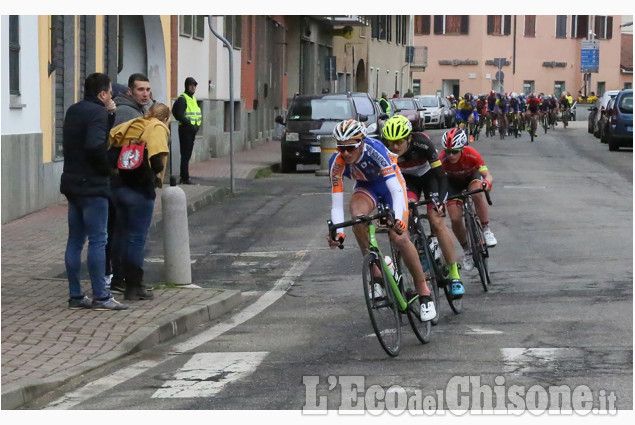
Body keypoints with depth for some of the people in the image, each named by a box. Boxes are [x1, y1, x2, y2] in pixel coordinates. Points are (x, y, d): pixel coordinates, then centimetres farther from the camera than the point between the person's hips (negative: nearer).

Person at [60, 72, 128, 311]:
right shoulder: (97, 113, -14)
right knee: (98, 240, -5)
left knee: (75, 240, 9)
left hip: (72, 184, 9)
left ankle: (75, 296, 12)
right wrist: (108, 168, -10)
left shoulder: (73, 111, 14)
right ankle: (100, 297, -5)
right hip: (93, 185, -9)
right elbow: (96, 146, -27)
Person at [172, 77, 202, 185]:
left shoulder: (193, 99, 17)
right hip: (185, 130, -9)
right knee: (185, 154, -8)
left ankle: (184, 177, 16)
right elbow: (180, 116, -19)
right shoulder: (182, 99, -11)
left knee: (188, 154, 11)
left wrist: (197, 125, 8)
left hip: (192, 130, 9)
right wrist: (190, 125, -20)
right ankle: (185, 178, -7)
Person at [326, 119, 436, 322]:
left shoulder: (375, 151, -36)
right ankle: (375, 270, -18)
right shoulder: (337, 162, -26)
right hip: (366, 187, 3)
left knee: (399, 238, -20)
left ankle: (424, 293, -5)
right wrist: (338, 233, -42)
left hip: (390, 184, -3)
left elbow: (397, 191, -40)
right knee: (357, 214, -33)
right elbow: (336, 204, -25)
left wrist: (398, 220, -57)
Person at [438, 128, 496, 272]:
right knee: (455, 219, -12)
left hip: (472, 177, -1)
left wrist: (487, 183, -58)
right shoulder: (443, 159, -32)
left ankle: (486, 230, -21)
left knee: (477, 194, -37)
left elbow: (488, 176, -35)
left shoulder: (472, 155, -33)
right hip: (453, 183, 1)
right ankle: (466, 250, 13)